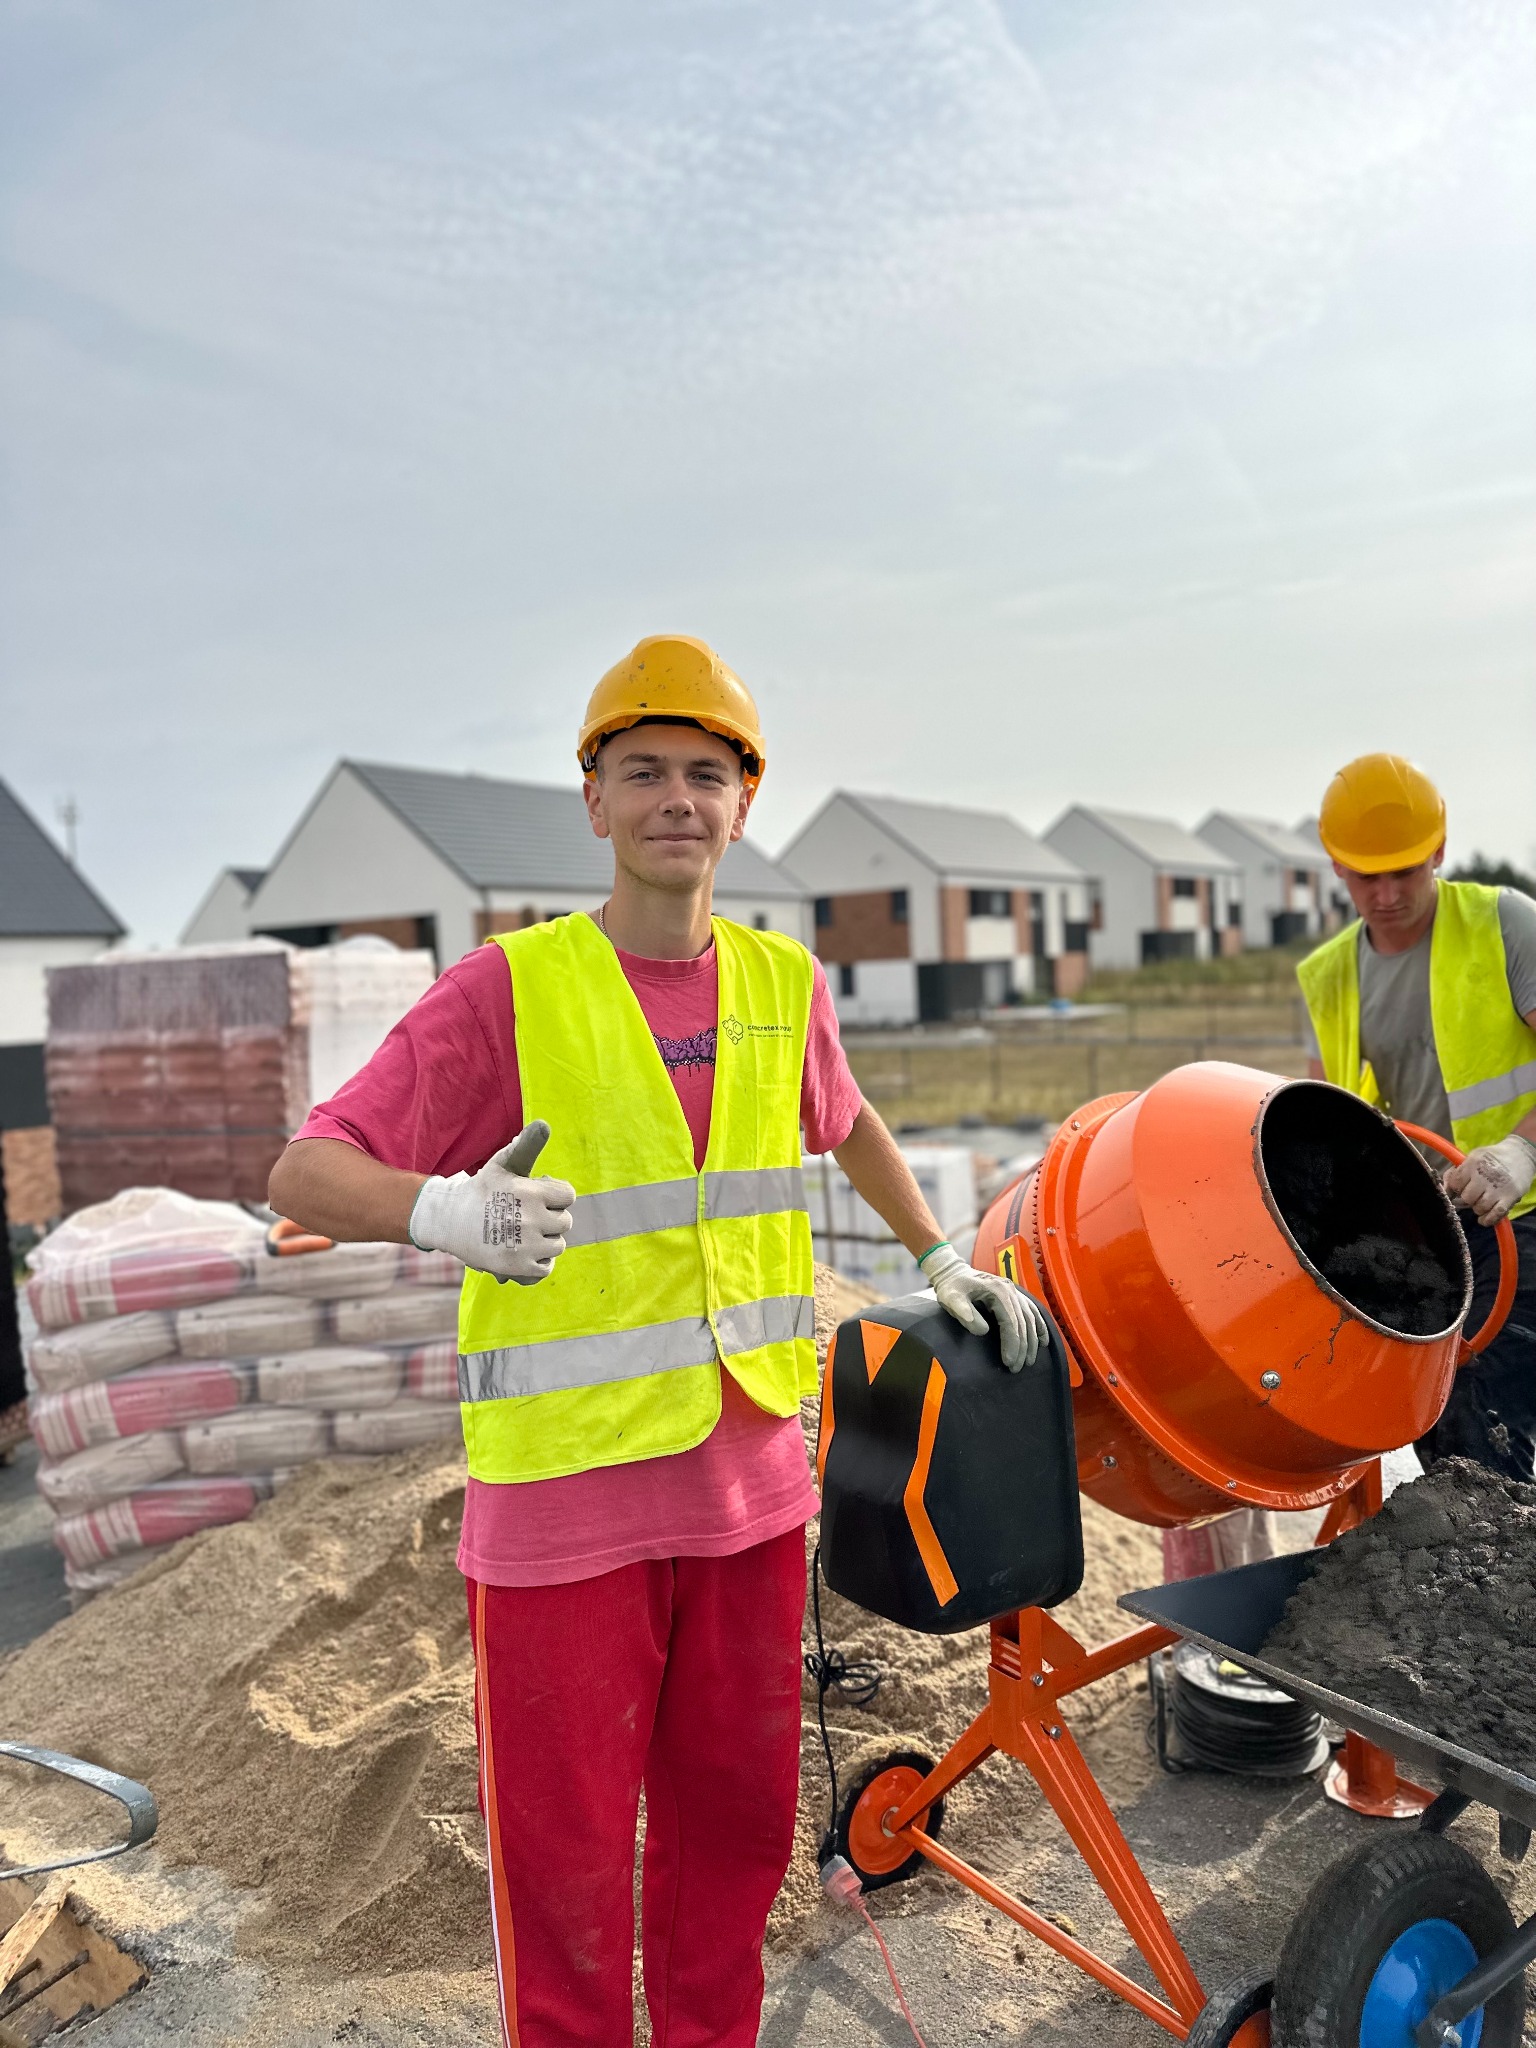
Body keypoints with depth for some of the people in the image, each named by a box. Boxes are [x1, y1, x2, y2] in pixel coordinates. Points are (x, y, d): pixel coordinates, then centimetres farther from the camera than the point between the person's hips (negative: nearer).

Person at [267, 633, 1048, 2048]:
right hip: (564, 1498, -4)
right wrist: (446, 1208, -32)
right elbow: (307, 1173, -13)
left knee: (737, 1821, 20)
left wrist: (941, 1260, 23)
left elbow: (846, 1125, 25)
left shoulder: (782, 980, 5)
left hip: (750, 1478, 5)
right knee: (566, 1852, 9)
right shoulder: (513, 988, -10)